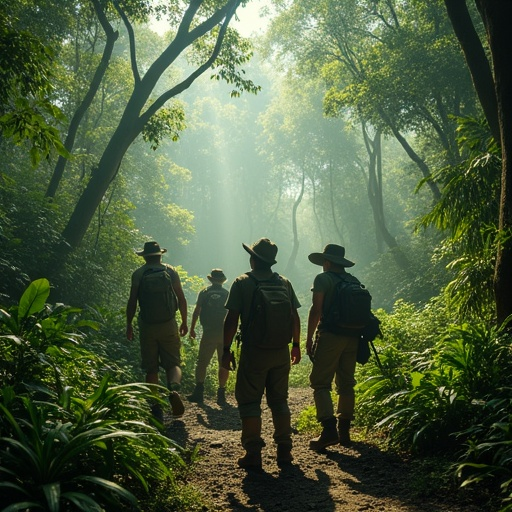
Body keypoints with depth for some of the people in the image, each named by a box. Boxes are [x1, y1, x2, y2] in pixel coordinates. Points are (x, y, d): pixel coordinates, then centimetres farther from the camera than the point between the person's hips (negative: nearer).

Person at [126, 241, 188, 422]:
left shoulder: (138, 274, 0)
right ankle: (174, 388, -23)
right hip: (169, 325, 0)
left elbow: (132, 302, -2)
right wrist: (184, 322, 13)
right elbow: (182, 299, 3)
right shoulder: (170, 271, 3)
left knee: (151, 368, 8)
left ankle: (156, 407, 5)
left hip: (147, 327, 0)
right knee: (173, 363, 8)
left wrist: (129, 325, 8)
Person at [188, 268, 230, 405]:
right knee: (224, 364, 7)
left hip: (208, 333, -1)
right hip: (224, 333, 1)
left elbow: (196, 311, -1)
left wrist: (192, 328, 5)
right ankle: (221, 393, 6)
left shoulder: (204, 293, 3)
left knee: (202, 362, 5)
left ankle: (199, 391, -2)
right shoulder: (227, 294, 5)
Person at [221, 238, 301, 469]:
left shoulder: (242, 283, -6)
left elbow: (231, 319, -10)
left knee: (249, 401, 4)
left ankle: (253, 454, 2)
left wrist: (226, 349, -3)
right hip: (281, 352, 4)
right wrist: (296, 344, 17)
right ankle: (284, 450, 16)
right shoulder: (284, 283, 5)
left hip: (253, 352, -4)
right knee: (279, 400, 14)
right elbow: (295, 317, 7)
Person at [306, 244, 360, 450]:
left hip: (330, 336, -6)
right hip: (352, 338, 6)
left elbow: (316, 310, -11)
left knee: (320, 383, -4)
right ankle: (344, 430, 17)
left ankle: (329, 429, -17)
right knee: (346, 384, 13)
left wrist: (309, 338, -6)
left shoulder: (323, 279, -3)